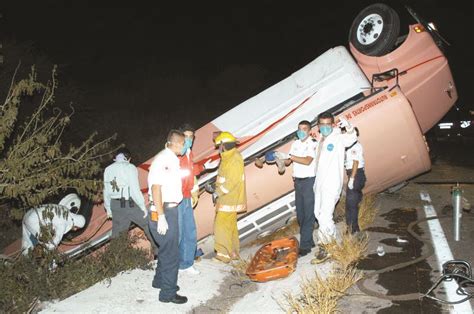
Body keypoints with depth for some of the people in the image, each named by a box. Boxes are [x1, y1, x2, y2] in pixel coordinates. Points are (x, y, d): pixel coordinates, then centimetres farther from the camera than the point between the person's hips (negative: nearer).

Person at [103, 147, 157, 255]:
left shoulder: (108, 169, 8)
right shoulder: (130, 167, -11)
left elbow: (106, 191, 13)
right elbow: (135, 189, -15)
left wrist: (108, 208, 22)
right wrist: (143, 207, -9)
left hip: (115, 205, 6)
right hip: (130, 204, -5)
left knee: (116, 233, 15)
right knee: (148, 225, 9)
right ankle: (157, 249, 15)